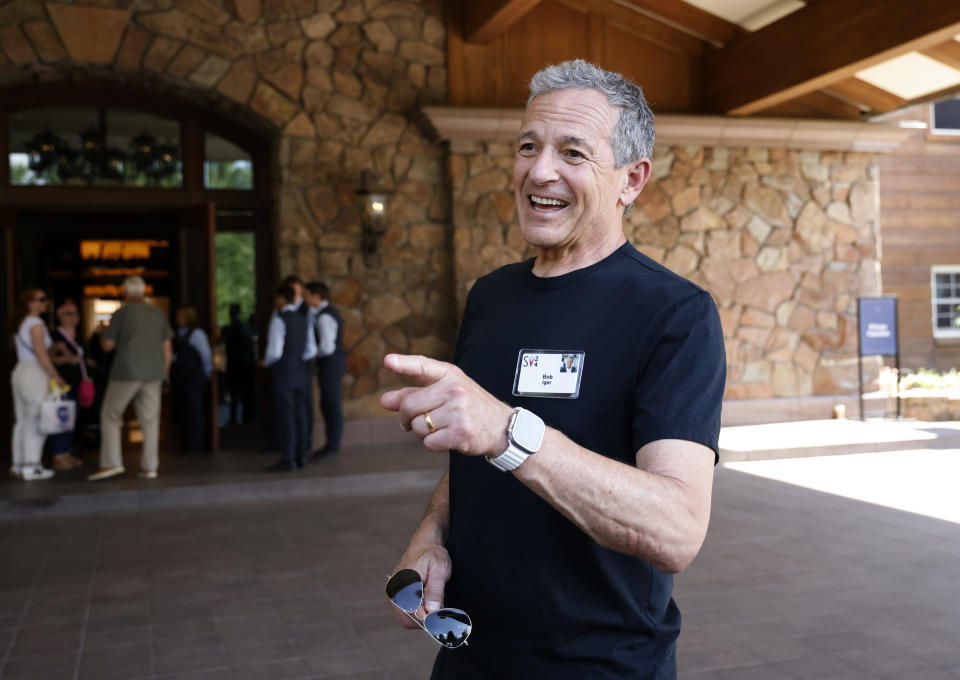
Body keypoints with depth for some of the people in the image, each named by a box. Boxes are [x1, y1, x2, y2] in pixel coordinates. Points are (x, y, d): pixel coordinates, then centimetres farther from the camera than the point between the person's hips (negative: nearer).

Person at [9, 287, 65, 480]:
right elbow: (40, 352, -19)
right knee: (36, 422, -8)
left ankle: (17, 465, 15)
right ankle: (30, 468, -9)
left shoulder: (19, 324, 17)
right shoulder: (36, 323, -11)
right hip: (35, 374, -9)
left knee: (22, 421, 12)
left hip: (20, 371, 9)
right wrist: (55, 376, -17)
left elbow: (23, 352, 17)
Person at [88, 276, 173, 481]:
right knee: (150, 419, 6)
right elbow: (167, 347, 10)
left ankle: (111, 462, -1)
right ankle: (149, 466, 5)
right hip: (153, 373, 4)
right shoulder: (159, 314, 9)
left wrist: (103, 334, 19)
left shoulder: (122, 313, -5)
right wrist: (164, 372, 18)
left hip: (126, 372, -4)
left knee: (110, 416, 6)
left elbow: (107, 345, -2)